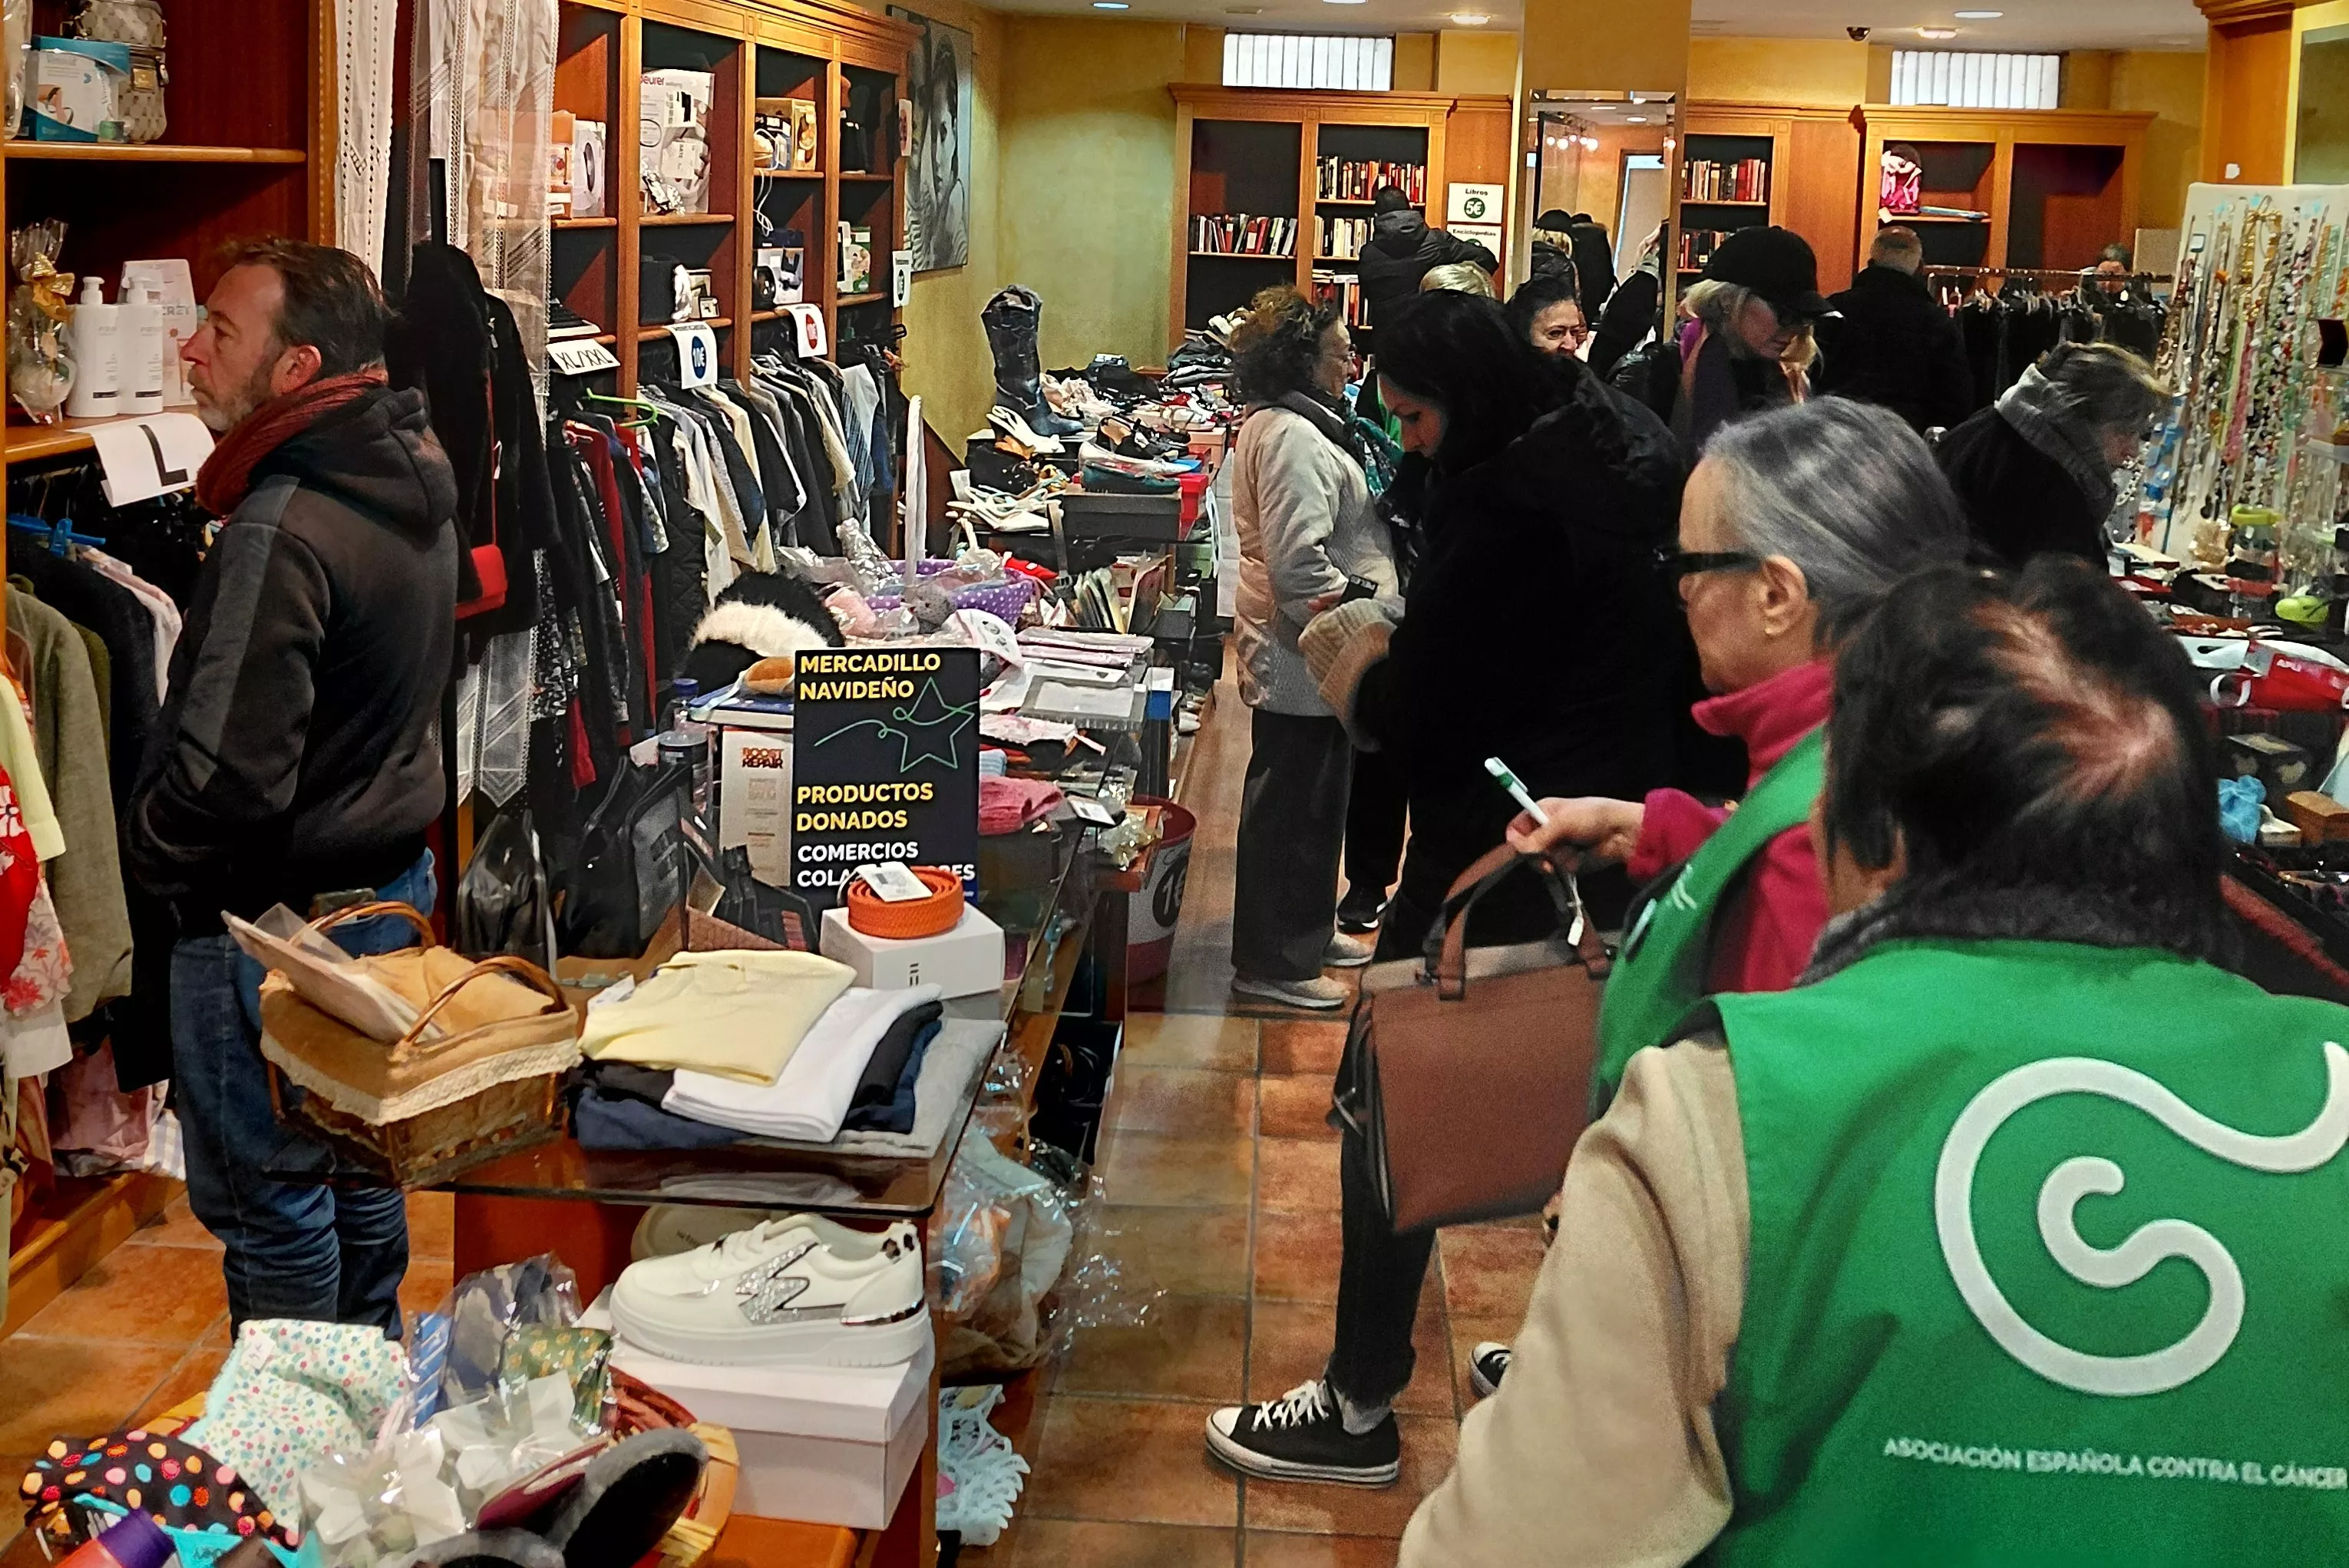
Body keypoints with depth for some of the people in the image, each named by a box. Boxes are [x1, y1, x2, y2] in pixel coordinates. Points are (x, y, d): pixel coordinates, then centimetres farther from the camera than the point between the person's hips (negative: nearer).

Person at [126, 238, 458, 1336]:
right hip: (391, 879, 9)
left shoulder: (281, 532, -27)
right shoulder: (417, 479, 2)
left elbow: (230, 773, -28)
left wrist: (149, 853, -9)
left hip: (271, 917, -9)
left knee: (266, 1205, 7)